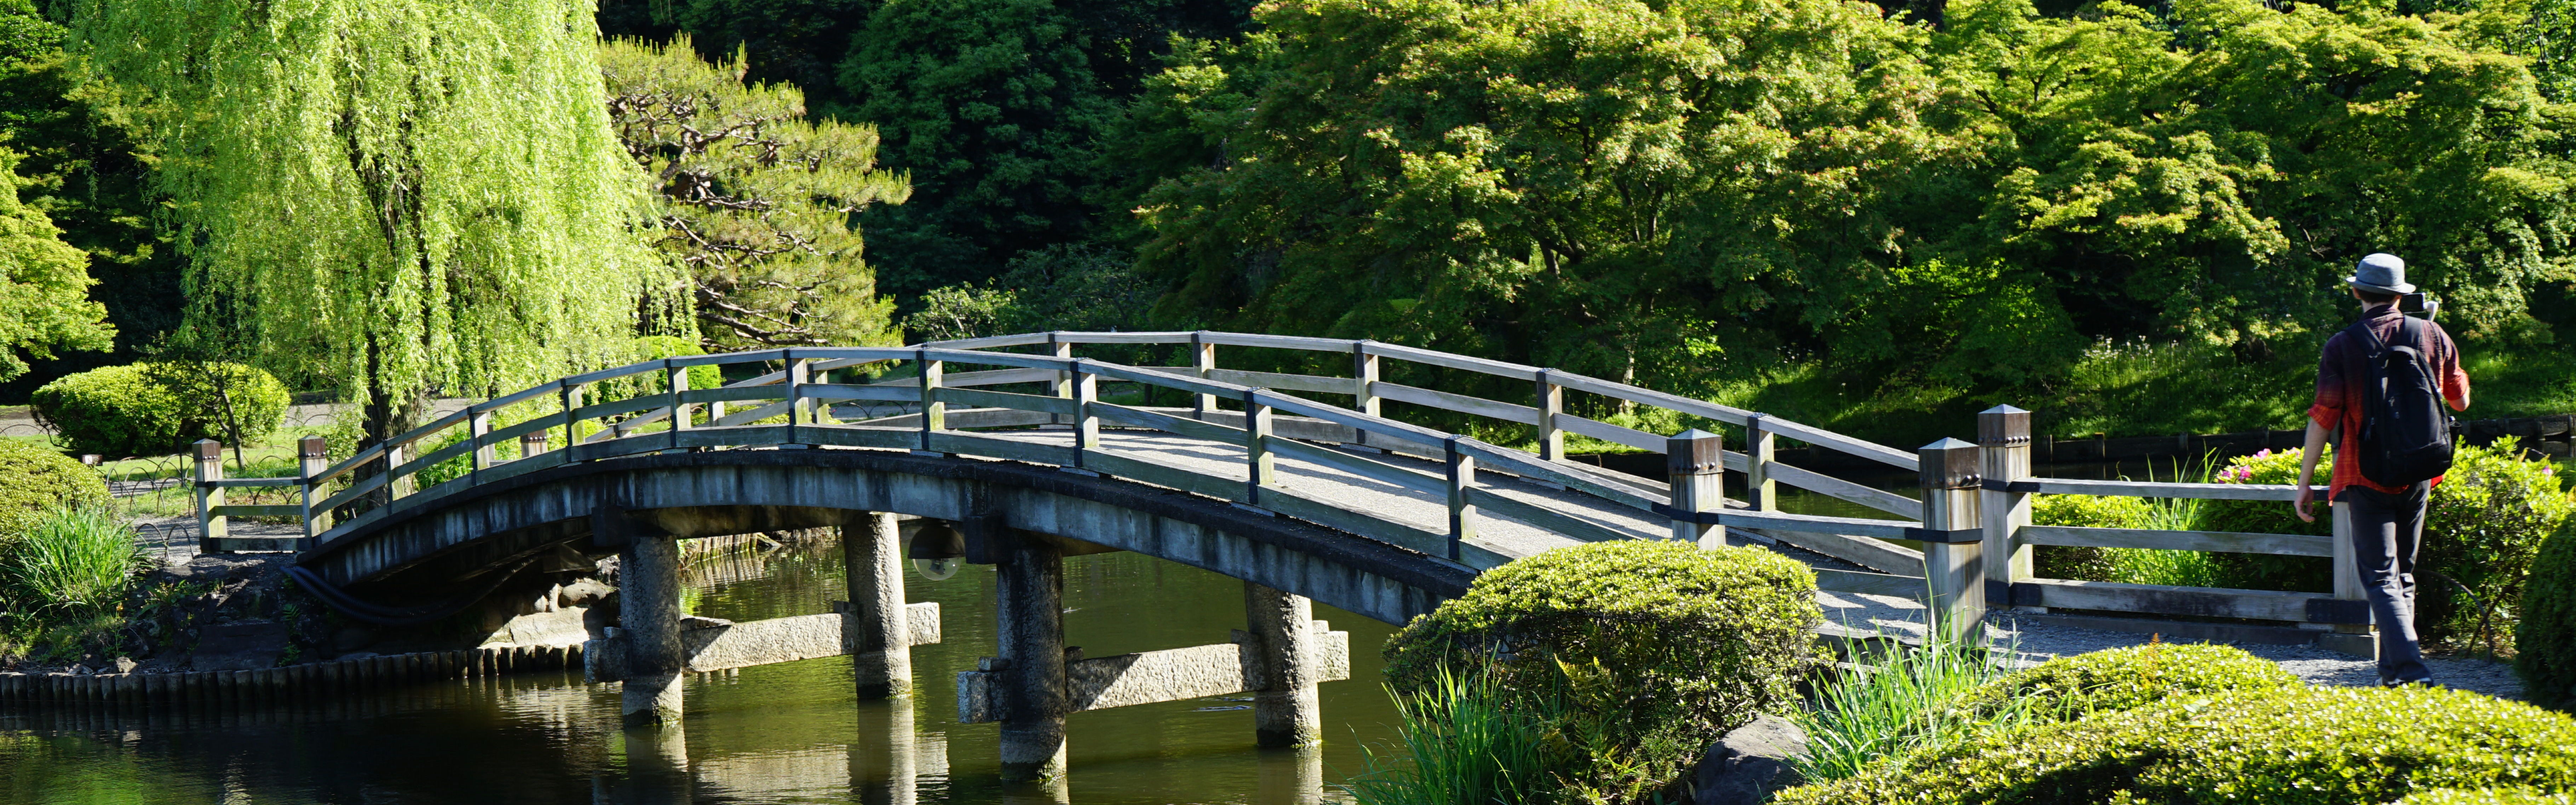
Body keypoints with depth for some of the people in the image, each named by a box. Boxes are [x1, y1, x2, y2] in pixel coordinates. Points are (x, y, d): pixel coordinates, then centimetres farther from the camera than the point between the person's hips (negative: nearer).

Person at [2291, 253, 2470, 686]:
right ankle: (2394, 667, 19)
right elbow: (2461, 400, 13)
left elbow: (2323, 417, -10)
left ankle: (2410, 667, -21)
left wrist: (2304, 483, -4)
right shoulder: (2432, 335, 2)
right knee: (2403, 574, 17)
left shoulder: (2342, 346, -8)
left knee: (2380, 577, -5)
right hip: (2417, 475, 4)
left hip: (2366, 476, -4)